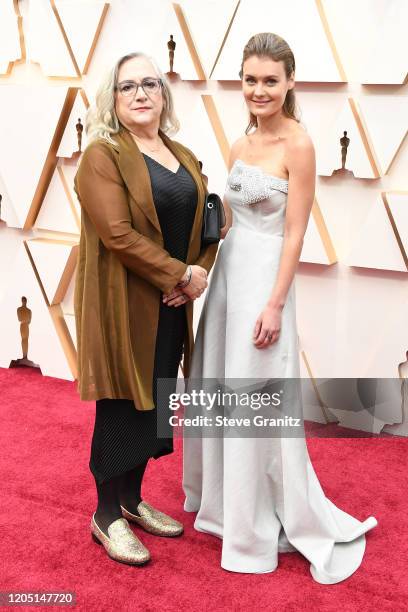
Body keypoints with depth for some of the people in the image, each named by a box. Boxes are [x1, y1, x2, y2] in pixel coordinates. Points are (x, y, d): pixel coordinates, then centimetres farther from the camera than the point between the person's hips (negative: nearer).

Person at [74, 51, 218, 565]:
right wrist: (181, 275, -18)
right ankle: (106, 517, 21)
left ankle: (131, 500, 33)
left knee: (154, 403, 15)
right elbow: (117, 233, -20)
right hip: (124, 304, -7)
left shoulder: (184, 158, 12)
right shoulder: (102, 155, -10)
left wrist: (201, 272, -6)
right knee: (122, 406, 3)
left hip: (172, 305, 7)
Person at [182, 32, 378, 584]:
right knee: (220, 391, 17)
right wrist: (208, 269, 10)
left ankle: (264, 526, 20)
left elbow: (294, 233, -14)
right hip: (228, 272, 8)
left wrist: (275, 304, -18)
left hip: (264, 278, -8)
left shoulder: (298, 145, -12)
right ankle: (224, 500, 39)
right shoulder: (241, 144, 10)